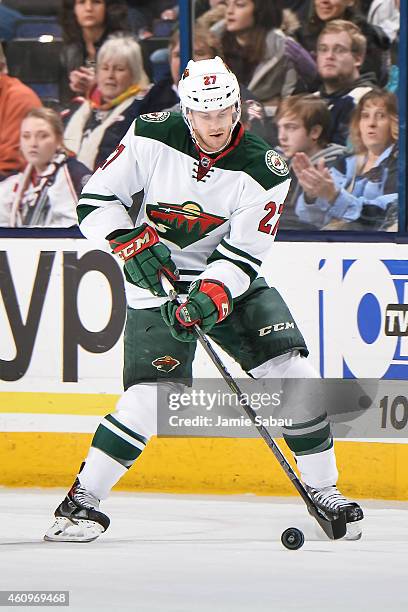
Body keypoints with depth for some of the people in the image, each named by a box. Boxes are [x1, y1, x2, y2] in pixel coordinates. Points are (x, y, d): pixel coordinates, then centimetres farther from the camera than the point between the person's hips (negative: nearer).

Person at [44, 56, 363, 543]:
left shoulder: (264, 170, -15)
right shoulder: (152, 138, -15)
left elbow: (242, 254, -16)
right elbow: (96, 198, -9)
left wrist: (210, 297, -33)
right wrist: (131, 242, -25)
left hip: (229, 279, 2)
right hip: (157, 279, -2)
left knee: (289, 371, -12)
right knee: (154, 390, -19)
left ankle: (323, 489, 4)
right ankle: (82, 499, -9)